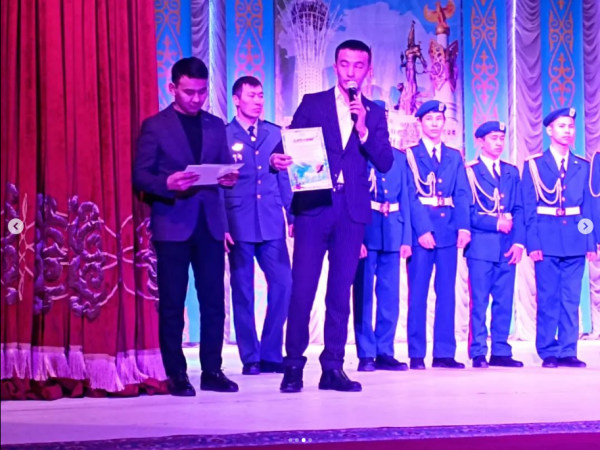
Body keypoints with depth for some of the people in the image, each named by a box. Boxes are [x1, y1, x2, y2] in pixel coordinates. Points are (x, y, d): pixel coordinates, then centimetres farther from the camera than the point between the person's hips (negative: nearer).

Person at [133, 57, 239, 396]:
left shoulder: (216, 125, 13)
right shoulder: (155, 126, 0)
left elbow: (225, 169, 14)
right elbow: (140, 176, -4)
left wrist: (229, 178, -10)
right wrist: (167, 183, -23)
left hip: (210, 224, 4)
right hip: (172, 224, -4)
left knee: (214, 302, 3)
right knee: (172, 304, 0)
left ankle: (212, 371, 11)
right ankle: (177, 375, 7)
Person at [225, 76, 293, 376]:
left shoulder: (275, 134, 12)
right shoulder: (223, 135, 3)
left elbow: (284, 179, 14)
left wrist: (293, 215, 7)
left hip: (271, 224, 3)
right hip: (238, 224, -3)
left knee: (283, 284, -5)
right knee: (243, 291, 2)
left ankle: (271, 354, 8)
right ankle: (250, 358, 11)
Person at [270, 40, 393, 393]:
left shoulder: (374, 113, 12)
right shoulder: (312, 103, 8)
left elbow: (385, 163, 2)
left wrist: (363, 129, -12)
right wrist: (281, 160, -19)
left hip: (352, 211, 2)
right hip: (313, 206, -2)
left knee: (341, 292, 4)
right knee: (302, 288, -6)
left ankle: (333, 367, 9)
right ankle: (294, 365, 2)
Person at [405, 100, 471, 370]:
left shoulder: (455, 157, 16)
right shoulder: (409, 156, 4)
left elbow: (462, 194, 6)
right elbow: (411, 195, -6)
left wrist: (464, 226, -8)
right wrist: (422, 229, -16)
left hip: (448, 230, 4)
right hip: (421, 230, -4)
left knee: (447, 293, 4)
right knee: (418, 292, -2)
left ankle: (444, 353, 8)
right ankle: (417, 354, 1)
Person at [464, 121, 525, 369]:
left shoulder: (511, 172, 16)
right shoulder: (469, 171, 2)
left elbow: (519, 210, 9)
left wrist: (518, 241, -3)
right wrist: (495, 223, -14)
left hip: (507, 246, 4)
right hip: (481, 245, -4)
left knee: (504, 301, 4)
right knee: (479, 301, -3)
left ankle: (501, 352, 9)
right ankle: (478, 353, 0)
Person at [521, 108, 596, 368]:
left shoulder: (583, 167, 12)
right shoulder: (534, 165, 3)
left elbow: (588, 208, 10)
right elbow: (529, 209, -1)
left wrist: (591, 243, 2)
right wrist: (532, 243, -9)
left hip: (575, 242, 3)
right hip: (547, 241, -2)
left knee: (571, 300, 2)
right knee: (548, 299, -1)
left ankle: (568, 352, 7)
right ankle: (549, 353, 5)